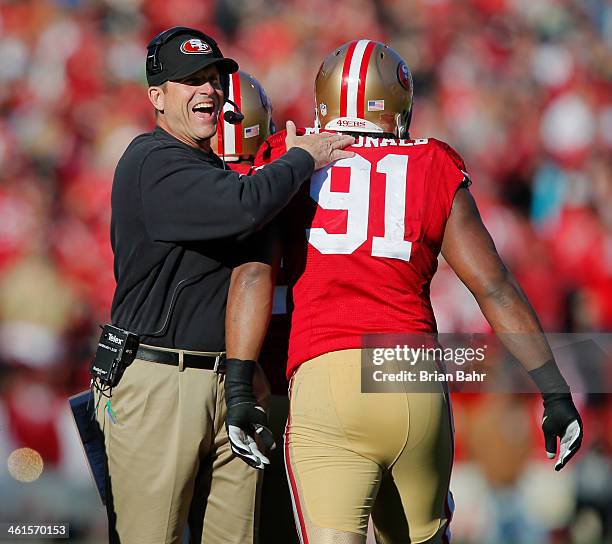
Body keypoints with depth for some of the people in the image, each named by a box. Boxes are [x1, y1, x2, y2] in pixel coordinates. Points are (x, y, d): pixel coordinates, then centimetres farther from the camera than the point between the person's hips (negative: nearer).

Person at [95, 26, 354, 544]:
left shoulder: (213, 171, 21)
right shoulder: (152, 161, -10)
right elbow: (242, 208, -26)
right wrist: (303, 158, -11)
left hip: (229, 383, 9)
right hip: (159, 382, -9)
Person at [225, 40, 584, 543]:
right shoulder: (436, 174, 13)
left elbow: (253, 278, 0)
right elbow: (496, 288, 10)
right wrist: (555, 391, 13)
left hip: (322, 377, -2)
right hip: (416, 384, 2)